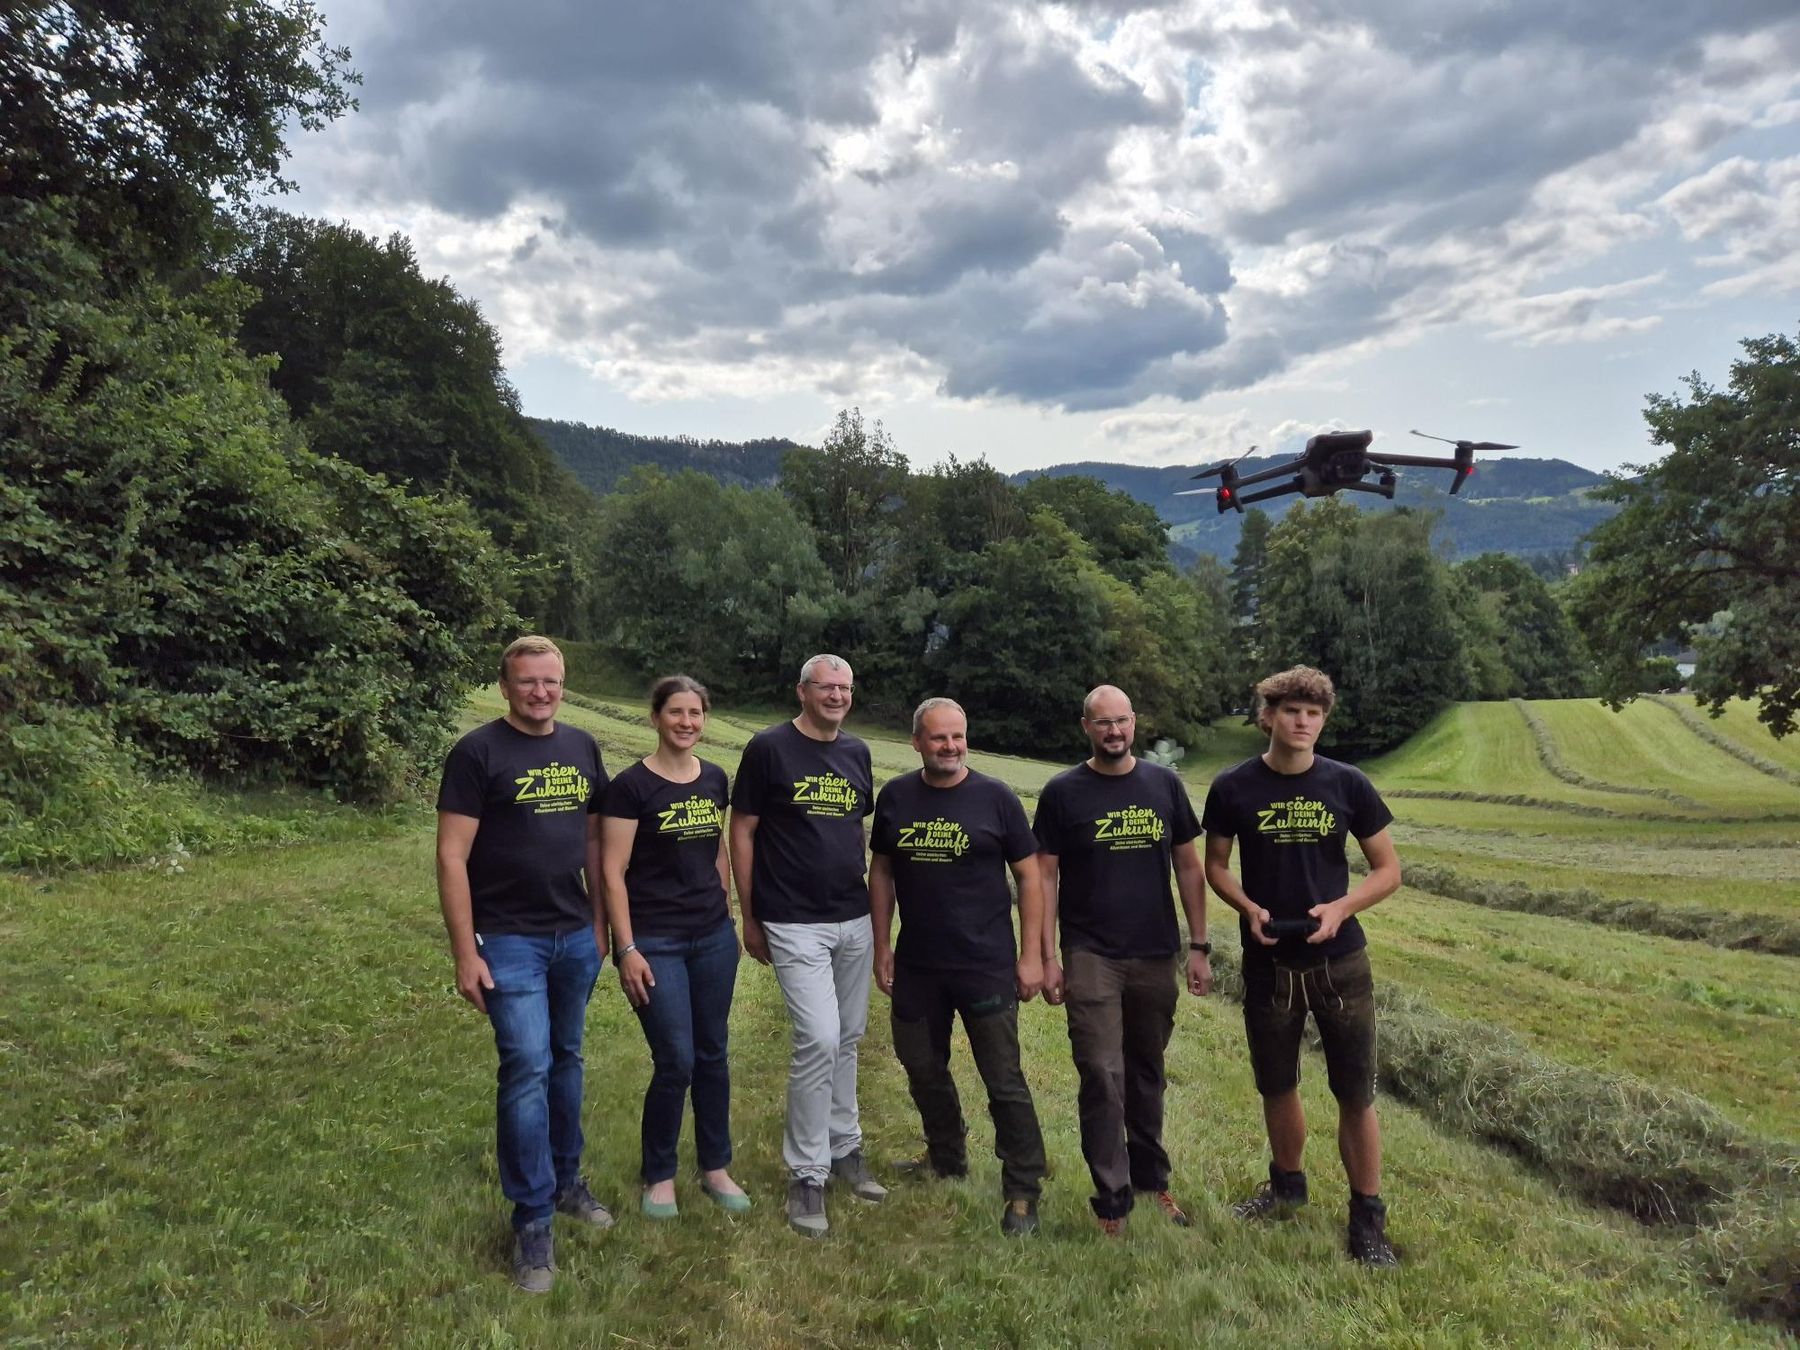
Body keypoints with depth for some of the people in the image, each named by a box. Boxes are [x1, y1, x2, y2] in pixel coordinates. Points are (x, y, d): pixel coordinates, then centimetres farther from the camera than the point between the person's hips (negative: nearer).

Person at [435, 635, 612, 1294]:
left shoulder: (582, 747, 7)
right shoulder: (478, 752, -9)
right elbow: (452, 856, -11)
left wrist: (600, 921, 10)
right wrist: (466, 953, -13)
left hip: (575, 937, 5)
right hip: (510, 941, -5)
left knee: (567, 1060, 15)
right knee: (527, 1068, -5)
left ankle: (566, 1180, 34)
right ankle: (532, 1220, 11)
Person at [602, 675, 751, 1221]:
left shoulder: (714, 779, 5)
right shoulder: (631, 785, -10)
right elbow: (613, 873, -11)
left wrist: (725, 914, 14)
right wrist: (627, 949, -14)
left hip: (714, 938, 5)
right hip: (655, 943, -5)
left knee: (712, 1054, 12)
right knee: (676, 1062, -3)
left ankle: (715, 1168, 29)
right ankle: (658, 1176, 20)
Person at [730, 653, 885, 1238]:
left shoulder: (857, 753, 8)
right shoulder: (769, 748, -8)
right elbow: (743, 831, -4)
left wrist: (875, 903, 13)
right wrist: (749, 918, -3)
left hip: (854, 920, 6)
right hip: (795, 923, -6)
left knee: (848, 1039, 14)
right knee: (819, 1039, -12)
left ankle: (844, 1148, 31)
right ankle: (806, 1174, 4)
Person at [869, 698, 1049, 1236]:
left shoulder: (995, 797, -7)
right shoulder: (895, 797, 1)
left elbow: (1029, 875, -4)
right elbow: (881, 872, 8)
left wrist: (1031, 954, -8)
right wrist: (882, 947, 5)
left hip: (986, 965, -4)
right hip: (916, 966, 4)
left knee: (1005, 1081, 1)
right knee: (923, 1069, 18)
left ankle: (1022, 1190, 16)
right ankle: (947, 1157, 41)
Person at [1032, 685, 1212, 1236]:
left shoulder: (1164, 785, 3)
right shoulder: (1062, 792, -3)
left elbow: (1188, 867, 7)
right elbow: (1045, 876, -2)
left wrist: (1199, 946, 4)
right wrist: (1046, 956, -7)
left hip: (1156, 955, 3)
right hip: (1090, 956, -2)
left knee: (1147, 1074, 16)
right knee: (1102, 1078, -4)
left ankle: (1151, 1179, 33)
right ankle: (1112, 1202, 8)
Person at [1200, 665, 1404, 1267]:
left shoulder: (1347, 784, -5)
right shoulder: (1233, 788, -5)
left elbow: (1388, 869, 1)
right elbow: (1215, 866, 5)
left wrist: (1340, 907, -16)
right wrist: (1248, 908, -14)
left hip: (1340, 962, -1)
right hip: (1268, 964, 1)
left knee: (1356, 1093, 4)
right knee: (1277, 1086, 17)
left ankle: (1368, 1218, 21)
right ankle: (1287, 1184, 40)